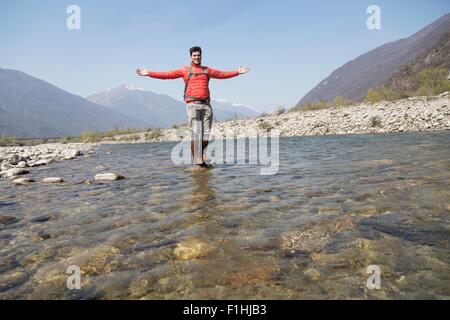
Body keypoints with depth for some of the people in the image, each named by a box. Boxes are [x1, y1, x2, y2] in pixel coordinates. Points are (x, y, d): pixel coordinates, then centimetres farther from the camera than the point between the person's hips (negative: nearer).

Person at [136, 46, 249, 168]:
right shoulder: (185, 70, 10)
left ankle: (202, 159, 15)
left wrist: (238, 72, 26)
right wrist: (149, 73, -4)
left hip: (206, 104, 3)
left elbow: (223, 74, 26)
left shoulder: (207, 70, 20)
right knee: (196, 134, -10)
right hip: (193, 104, -3)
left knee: (206, 134, 0)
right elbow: (167, 75, 4)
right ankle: (198, 162, -5)